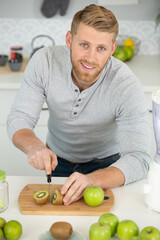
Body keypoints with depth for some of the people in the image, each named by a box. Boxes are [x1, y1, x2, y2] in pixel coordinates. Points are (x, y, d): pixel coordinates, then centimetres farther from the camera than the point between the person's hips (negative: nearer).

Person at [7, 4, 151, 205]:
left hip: (104, 163, -2)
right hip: (56, 159, 2)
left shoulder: (127, 85, -29)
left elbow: (138, 159, -34)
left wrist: (92, 180, -53)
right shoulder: (44, 62, -21)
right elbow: (19, 118, -17)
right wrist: (34, 146, -41)